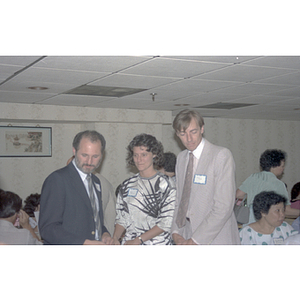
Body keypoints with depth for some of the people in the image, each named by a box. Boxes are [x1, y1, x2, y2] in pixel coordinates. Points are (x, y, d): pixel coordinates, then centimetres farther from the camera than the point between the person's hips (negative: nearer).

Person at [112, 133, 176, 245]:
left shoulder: (165, 185, -6)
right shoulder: (127, 185, 9)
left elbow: (166, 223, -10)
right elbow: (122, 219, 12)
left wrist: (138, 240, -12)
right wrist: (114, 239, -5)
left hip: (157, 244, -4)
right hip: (128, 244, 4)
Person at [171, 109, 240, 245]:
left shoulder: (222, 156, -9)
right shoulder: (181, 157, 13)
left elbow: (224, 207, -15)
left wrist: (195, 240, -15)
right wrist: (175, 232, 1)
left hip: (215, 238, -5)